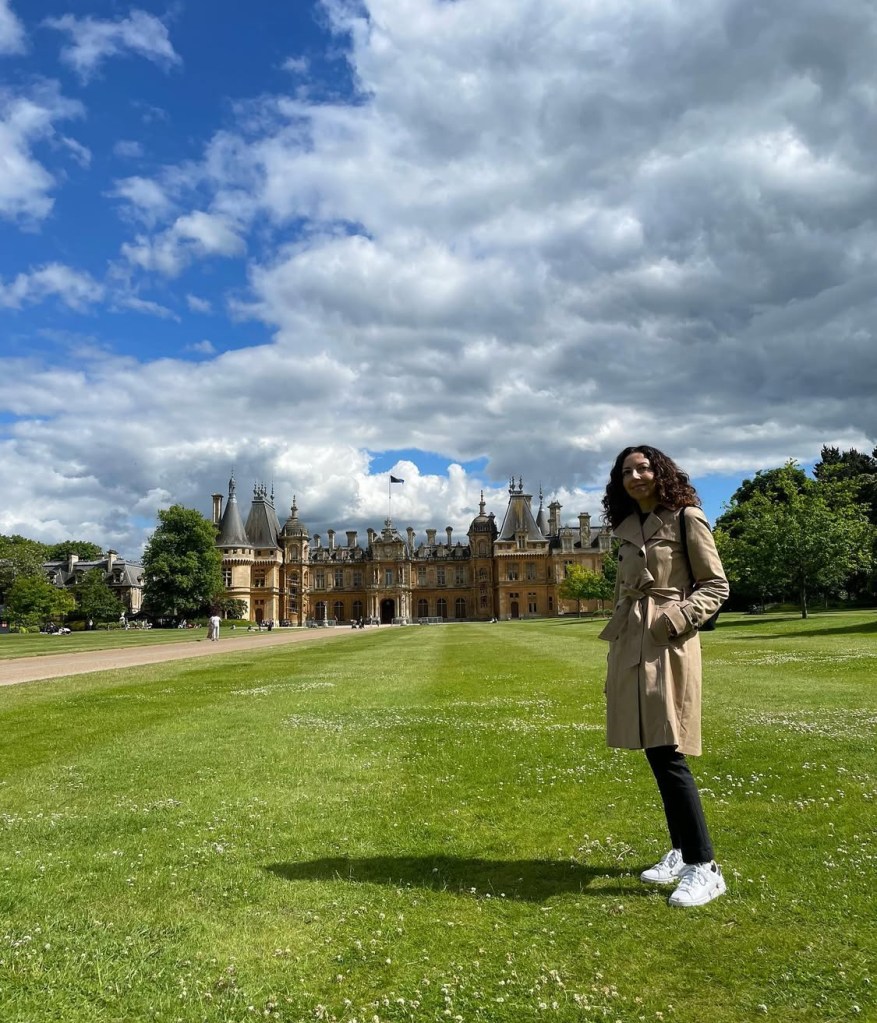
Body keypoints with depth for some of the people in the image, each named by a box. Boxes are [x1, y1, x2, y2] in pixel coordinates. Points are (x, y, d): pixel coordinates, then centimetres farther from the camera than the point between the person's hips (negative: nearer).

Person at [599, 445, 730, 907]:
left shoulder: (685, 518, -4)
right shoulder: (629, 529, 15)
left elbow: (716, 584, -5)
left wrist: (677, 618, -19)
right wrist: (617, 651, 14)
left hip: (667, 646, -7)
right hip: (630, 649, 7)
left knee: (667, 753, -10)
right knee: (654, 753, 11)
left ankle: (705, 868, 0)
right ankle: (681, 852, 23)